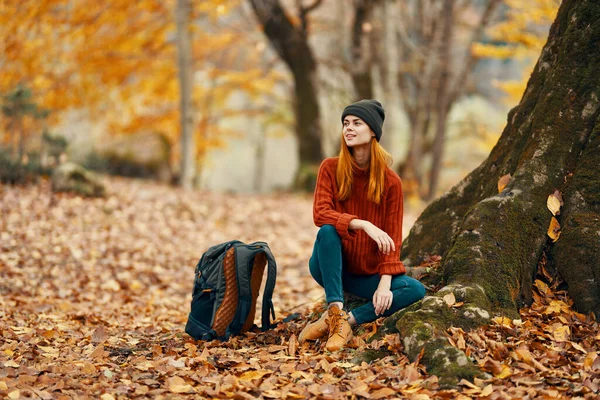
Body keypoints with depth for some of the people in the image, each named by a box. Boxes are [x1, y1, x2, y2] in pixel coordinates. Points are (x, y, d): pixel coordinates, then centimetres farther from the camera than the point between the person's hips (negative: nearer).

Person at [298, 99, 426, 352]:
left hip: (368, 274, 1)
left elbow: (393, 238, -8)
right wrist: (363, 224, -35)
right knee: (328, 231, -32)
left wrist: (385, 284, -20)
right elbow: (320, 214, -20)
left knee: (416, 290, -21)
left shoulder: (390, 181, -7)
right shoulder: (331, 168, -7)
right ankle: (335, 311, -37)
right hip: (331, 267, -1)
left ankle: (347, 320, -28)